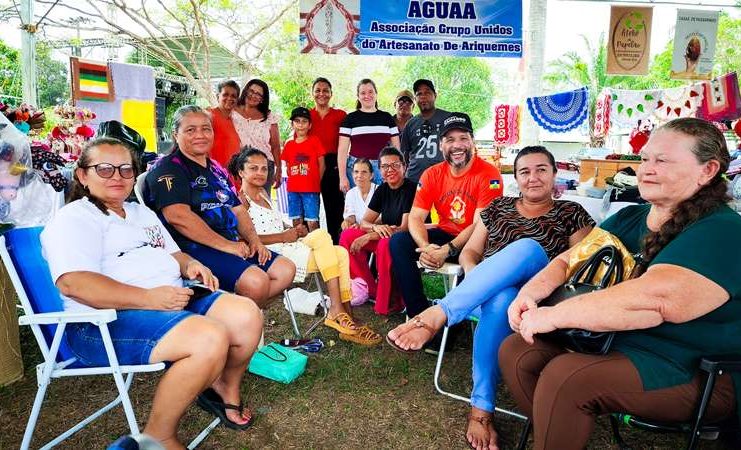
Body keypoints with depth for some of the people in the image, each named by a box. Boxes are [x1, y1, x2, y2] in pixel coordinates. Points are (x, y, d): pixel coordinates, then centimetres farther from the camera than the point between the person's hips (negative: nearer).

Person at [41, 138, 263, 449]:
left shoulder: (141, 212, 25)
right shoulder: (73, 219, -1)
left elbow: (172, 253, 30)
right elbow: (72, 283, -17)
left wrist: (189, 264, 4)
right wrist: (149, 298, -26)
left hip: (173, 300, 8)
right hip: (108, 320, -8)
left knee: (246, 315, -14)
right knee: (211, 339, -32)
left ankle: (225, 388, 15)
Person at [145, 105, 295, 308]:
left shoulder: (217, 170, 22)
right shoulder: (168, 169, -4)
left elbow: (238, 210, 22)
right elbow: (178, 216, -19)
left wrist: (254, 240, 2)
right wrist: (226, 245, -19)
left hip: (232, 244, 9)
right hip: (193, 247, -9)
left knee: (286, 269, -2)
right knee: (255, 280, -29)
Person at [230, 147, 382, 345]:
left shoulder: (264, 196, 24)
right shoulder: (240, 200, -3)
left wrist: (294, 231, 5)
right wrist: (283, 236, -19)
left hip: (288, 248, 9)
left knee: (340, 253, -8)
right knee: (321, 235, -25)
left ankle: (346, 316, -10)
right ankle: (336, 310, -25)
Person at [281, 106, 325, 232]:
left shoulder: (314, 141, 0)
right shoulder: (289, 144, 11)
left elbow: (321, 164, 0)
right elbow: (287, 166, 17)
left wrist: (316, 182, 0)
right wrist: (293, 179, 6)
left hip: (311, 189, -4)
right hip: (293, 189, 4)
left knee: (312, 222, -6)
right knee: (296, 222, 9)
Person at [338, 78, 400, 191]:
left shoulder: (387, 118, 12)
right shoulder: (350, 118, 6)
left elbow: (396, 147, 13)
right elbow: (342, 150, 2)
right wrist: (342, 177, -6)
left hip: (382, 169, 2)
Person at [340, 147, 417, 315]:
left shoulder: (411, 189, -14)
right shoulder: (382, 190, 6)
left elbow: (405, 228, -20)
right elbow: (364, 222, 5)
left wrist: (369, 236, -21)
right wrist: (376, 227, -21)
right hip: (383, 237, 7)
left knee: (386, 243, -38)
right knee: (347, 236, -7)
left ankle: (390, 302, -20)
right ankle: (370, 289, -2)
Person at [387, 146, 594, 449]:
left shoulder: (571, 214, 12)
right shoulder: (498, 208, 18)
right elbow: (469, 252, 15)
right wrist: (474, 279, -8)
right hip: (486, 294, 2)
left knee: (528, 247, -34)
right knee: (500, 300, -39)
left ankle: (438, 314, -41)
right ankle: (481, 409, -32)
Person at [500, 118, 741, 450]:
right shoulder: (629, 218, 9)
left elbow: (656, 300, -31)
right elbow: (567, 260, 8)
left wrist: (553, 315, -28)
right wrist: (531, 292, -14)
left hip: (694, 371, -7)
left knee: (565, 376, -29)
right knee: (515, 352, -5)